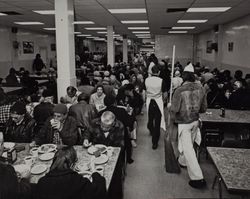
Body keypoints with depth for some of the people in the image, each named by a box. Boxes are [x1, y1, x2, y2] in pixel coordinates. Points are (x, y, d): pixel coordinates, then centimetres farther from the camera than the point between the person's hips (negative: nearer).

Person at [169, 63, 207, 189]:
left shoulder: (179, 91, -21)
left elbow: (174, 110, -16)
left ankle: (198, 178, 2)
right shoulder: (200, 88, -5)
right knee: (189, 144, 25)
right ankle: (183, 161, 49)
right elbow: (203, 108, 3)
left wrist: (169, 106, 5)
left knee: (188, 149, 1)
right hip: (195, 121, 6)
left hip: (184, 123, -6)